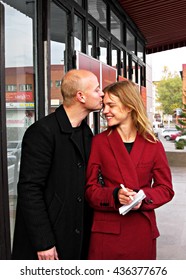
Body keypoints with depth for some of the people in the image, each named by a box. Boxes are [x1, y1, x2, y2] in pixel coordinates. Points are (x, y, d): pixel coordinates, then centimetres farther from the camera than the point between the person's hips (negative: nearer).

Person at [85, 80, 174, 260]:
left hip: (142, 230, 1)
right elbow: (90, 188, 1)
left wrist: (143, 197, -14)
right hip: (106, 230, -1)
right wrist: (114, 195, -18)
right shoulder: (99, 142, 0)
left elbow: (165, 188, 6)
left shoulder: (153, 145, 1)